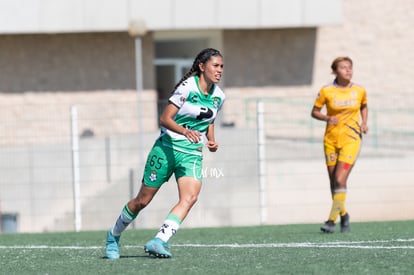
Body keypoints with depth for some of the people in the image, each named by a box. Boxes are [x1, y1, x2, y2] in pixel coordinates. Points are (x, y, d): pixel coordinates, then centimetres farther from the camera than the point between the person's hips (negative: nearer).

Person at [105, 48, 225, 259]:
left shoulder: (218, 96, 6)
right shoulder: (187, 87, -14)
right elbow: (164, 119, -17)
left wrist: (211, 141, 5)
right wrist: (185, 131, -33)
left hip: (192, 154, 5)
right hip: (167, 148, -5)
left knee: (190, 197, -23)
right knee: (143, 200, 5)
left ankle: (159, 242, -28)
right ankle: (114, 235, 29)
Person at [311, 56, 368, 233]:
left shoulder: (360, 91, 1)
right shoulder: (326, 91, -4)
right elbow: (314, 112, 5)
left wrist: (364, 123, 4)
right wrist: (327, 118, -14)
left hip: (351, 139, -1)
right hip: (331, 139, 1)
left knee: (340, 180, -15)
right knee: (334, 182, 6)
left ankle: (332, 220, -11)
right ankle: (343, 215, 29)